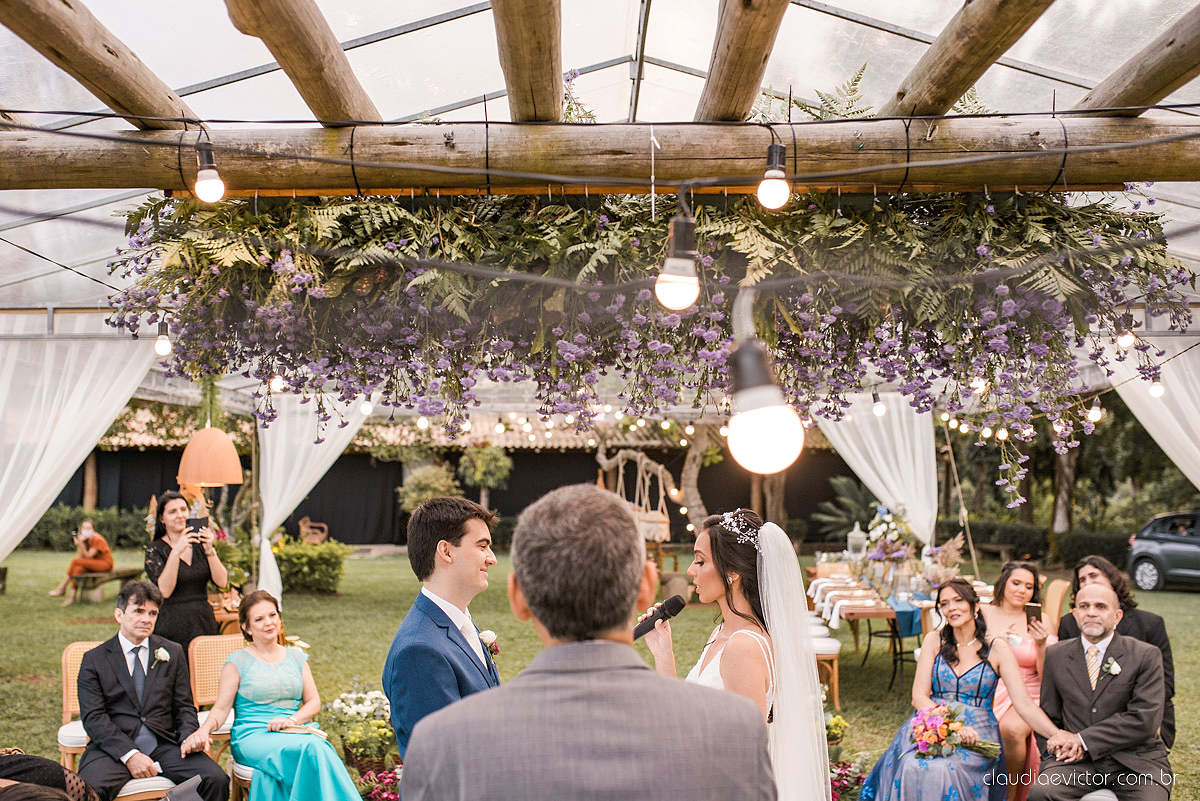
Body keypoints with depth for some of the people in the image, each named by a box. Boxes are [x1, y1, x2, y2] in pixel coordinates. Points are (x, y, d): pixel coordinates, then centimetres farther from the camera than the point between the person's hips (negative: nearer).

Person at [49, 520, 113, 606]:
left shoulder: (97, 539, -15)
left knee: (75, 561, -20)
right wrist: (80, 543, -16)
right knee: (78, 569, -23)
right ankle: (73, 596, -25)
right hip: (94, 564, 7)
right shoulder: (85, 539, 7)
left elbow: (87, 556, -21)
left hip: (105, 564, -7)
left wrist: (80, 544, -32)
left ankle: (62, 588, -9)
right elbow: (81, 556, -4)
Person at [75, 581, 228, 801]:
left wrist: (189, 736, -8)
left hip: (164, 744, 2)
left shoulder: (172, 653, 15)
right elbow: (93, 718, -3)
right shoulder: (94, 659, 6)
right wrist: (129, 754, -16)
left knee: (216, 779, -21)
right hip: (115, 748, -2)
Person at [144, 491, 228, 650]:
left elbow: (222, 582, -2)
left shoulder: (199, 543, 8)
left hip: (205, 622, 3)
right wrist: (176, 552, -22)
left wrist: (209, 550, -14)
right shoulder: (155, 549, -1)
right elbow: (165, 591, -16)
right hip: (173, 626, -3)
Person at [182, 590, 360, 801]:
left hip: (295, 732, 3)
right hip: (252, 737, -3)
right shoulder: (238, 662, 7)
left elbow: (314, 702, 13)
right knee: (311, 750, -34)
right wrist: (204, 730, -19)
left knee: (319, 746, -35)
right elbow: (221, 708, 2)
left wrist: (292, 720, -8)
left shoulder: (296, 657, 18)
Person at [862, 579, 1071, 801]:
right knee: (912, 766, -32)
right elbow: (919, 697, 1)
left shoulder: (996, 648, 3)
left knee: (944, 769, -34)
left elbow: (1024, 704, -5)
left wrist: (1056, 735, -24)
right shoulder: (934, 641, 8)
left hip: (976, 733, -1)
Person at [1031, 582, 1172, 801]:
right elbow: (1048, 716, 16)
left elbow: (1145, 719, -9)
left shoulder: (1146, 656, 1)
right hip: (1077, 760, 1)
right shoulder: (1055, 655, 10)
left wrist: (1084, 740, -12)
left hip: (1135, 759, -1)